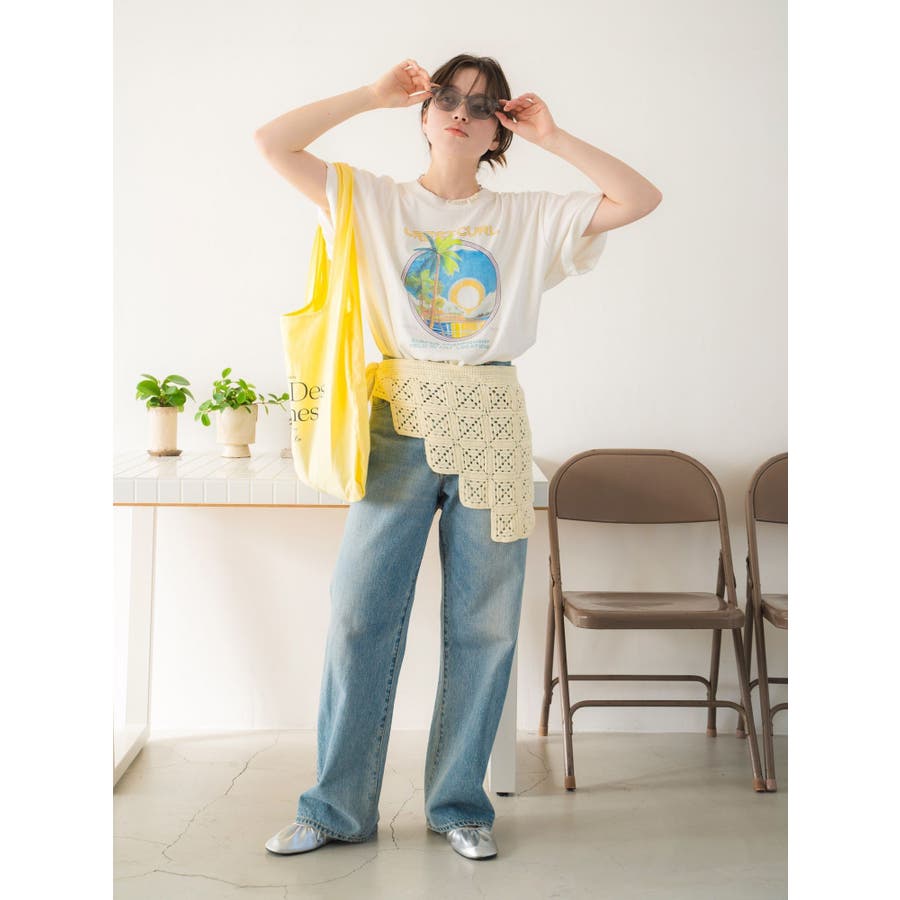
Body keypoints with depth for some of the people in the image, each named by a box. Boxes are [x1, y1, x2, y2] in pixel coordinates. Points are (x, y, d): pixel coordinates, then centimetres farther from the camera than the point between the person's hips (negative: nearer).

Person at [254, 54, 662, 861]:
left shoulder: (528, 218, 12)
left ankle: (460, 803, 19)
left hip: (490, 429, 1)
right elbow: (273, 143, 3)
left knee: (483, 625, 4)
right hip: (400, 423, -1)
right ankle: (337, 808, 12)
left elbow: (640, 198, 6)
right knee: (361, 615, -1)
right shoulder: (375, 200, 10)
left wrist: (549, 135, 6)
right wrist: (374, 95, 5)